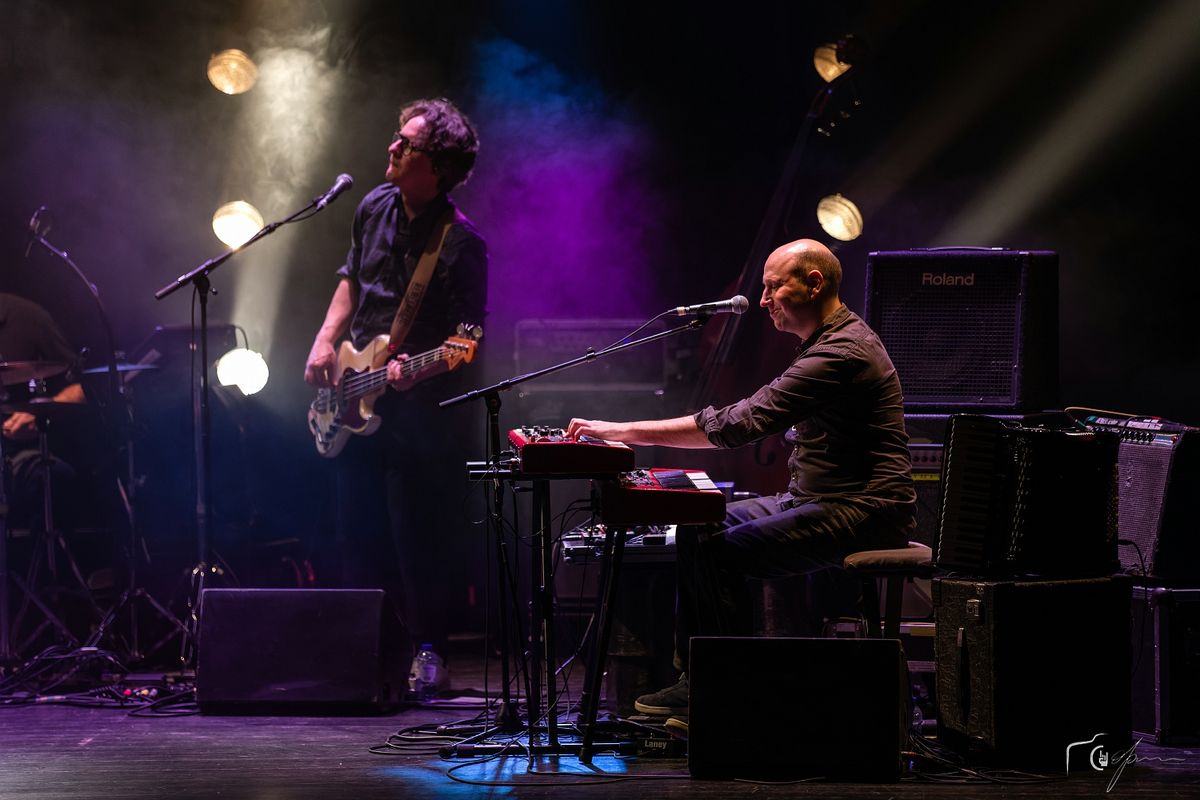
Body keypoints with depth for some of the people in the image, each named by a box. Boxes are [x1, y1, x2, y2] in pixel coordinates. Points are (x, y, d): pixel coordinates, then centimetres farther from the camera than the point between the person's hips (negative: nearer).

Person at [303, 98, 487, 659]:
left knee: (418, 542, -2)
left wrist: (416, 371, -29)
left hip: (421, 412, -6)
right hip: (357, 401, 7)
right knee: (358, 536, 12)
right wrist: (326, 341, 8)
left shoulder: (460, 244, -16)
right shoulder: (375, 207, 5)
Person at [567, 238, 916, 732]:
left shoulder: (842, 353, -20)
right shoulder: (829, 343, 16)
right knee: (697, 527, 7)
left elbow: (739, 424, -27)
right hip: (813, 499, 11)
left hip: (863, 514, -11)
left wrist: (625, 431, -24)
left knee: (723, 552, -22)